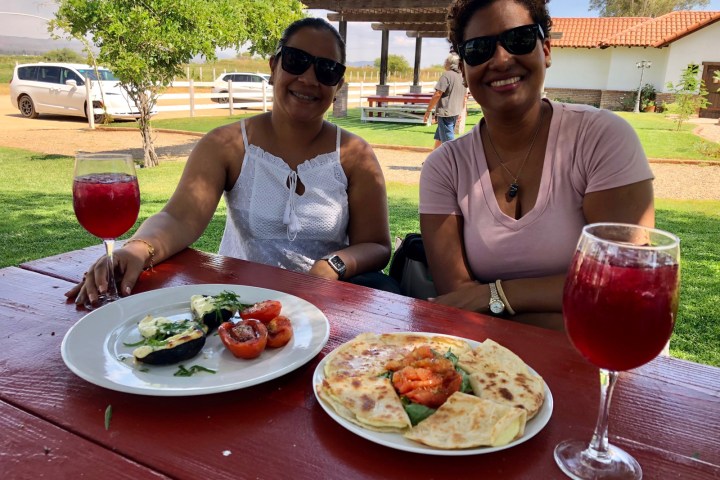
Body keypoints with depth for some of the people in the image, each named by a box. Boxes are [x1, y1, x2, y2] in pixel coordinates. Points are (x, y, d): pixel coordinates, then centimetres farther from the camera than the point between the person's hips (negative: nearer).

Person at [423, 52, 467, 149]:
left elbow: (437, 94, -18)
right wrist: (461, 112, 29)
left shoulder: (447, 75, -13)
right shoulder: (462, 77, 12)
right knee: (438, 138, 19)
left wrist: (428, 110, -12)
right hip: (455, 113, 9)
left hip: (445, 113, -9)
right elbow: (464, 97, 19)